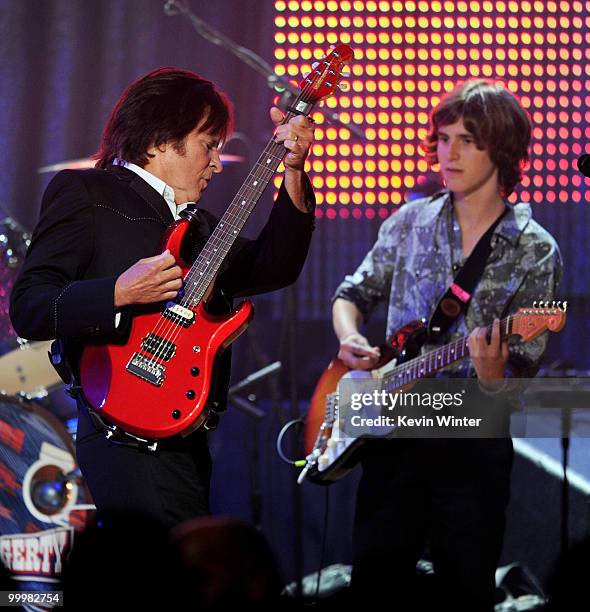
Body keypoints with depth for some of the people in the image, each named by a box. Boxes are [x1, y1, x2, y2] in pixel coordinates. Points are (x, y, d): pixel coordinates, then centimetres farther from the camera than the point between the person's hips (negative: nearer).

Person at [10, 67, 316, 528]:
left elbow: (272, 268, 11)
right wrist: (121, 294, -20)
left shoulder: (198, 225, 25)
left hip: (185, 441, 9)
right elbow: (27, 308, -8)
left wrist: (292, 172, 4)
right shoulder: (85, 193, 1)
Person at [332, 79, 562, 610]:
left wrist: (492, 375, -29)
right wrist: (350, 338, -5)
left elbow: (516, 383, -6)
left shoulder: (534, 252, -3)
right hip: (392, 432, 3)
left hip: (473, 444, -3)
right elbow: (353, 294, 17)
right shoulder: (410, 222, 7)